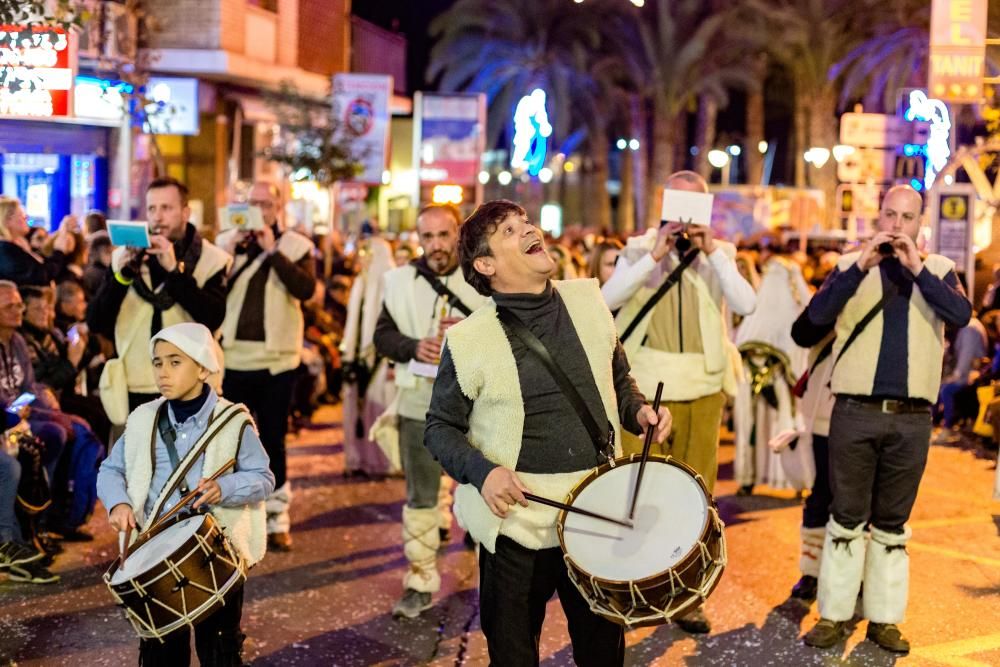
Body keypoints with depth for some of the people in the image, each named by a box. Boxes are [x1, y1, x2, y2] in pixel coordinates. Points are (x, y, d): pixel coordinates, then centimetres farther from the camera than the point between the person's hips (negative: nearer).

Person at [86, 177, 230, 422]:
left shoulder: (211, 259, 0)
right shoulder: (125, 257, 8)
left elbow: (213, 318, -15)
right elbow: (95, 323, 0)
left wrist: (175, 270, -20)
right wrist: (122, 276, -14)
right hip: (135, 391, 2)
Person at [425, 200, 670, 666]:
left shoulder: (587, 301, 3)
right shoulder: (469, 339, -8)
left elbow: (618, 378, 18)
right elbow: (440, 428, -1)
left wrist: (637, 411, -1)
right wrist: (482, 470, -18)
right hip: (517, 519, -3)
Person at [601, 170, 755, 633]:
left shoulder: (720, 253, 8)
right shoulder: (639, 249, 6)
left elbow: (746, 304, -10)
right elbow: (609, 298, -12)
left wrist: (710, 251, -14)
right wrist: (655, 255, -17)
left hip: (702, 390, 1)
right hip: (645, 387, -1)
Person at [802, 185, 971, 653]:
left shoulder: (938, 269, 8)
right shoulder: (852, 265, 6)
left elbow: (961, 315, -10)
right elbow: (817, 315, -10)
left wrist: (917, 268, -16)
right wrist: (863, 264, -16)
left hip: (911, 418, 1)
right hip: (856, 412, -1)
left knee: (892, 524, 9)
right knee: (846, 518, 3)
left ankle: (884, 619, 15)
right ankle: (833, 615, 10)